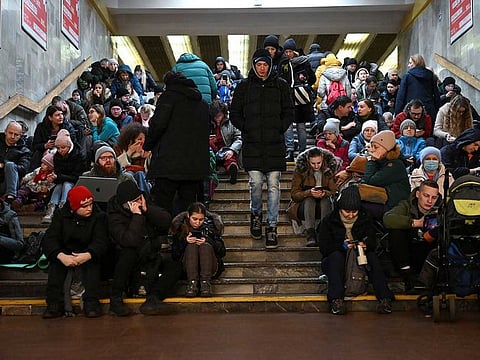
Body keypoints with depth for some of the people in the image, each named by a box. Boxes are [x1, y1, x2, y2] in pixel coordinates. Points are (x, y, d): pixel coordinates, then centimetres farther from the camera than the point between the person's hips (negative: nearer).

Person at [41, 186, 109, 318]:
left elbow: (101, 241, -21)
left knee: (92, 263, -33)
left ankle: (91, 302, -36)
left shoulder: (98, 216, -8)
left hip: (88, 254, -1)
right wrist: (61, 256, -40)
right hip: (65, 254, 1)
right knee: (56, 262, -29)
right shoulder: (61, 215, -5)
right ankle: (54, 303, -30)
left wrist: (88, 255, -45)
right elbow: (49, 239, -18)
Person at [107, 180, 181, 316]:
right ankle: (115, 300, -26)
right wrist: (137, 215, -31)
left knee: (175, 267, -15)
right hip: (129, 258, -5)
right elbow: (131, 241, -35)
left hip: (150, 255, 5)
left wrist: (147, 210, -23)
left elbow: (167, 221, -13)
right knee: (129, 253, -38)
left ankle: (152, 299, -26)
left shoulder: (146, 205, -3)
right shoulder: (115, 217, -19)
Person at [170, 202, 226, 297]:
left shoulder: (210, 226, 3)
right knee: (192, 246, -26)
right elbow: (175, 255, -1)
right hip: (188, 268, 0)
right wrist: (184, 241, -17)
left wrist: (208, 241, -18)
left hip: (210, 268, 0)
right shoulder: (180, 227, 3)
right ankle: (192, 283, -39)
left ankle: (205, 282, -38)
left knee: (205, 246, -27)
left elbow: (223, 252, -2)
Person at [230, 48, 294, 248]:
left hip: (275, 143, 0)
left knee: (273, 185, -2)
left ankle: (272, 226, 6)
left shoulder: (281, 85, 10)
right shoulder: (244, 86, 9)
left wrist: (280, 129, 0)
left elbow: (289, 112, 12)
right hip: (252, 144, 0)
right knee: (255, 182, -3)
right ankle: (255, 215, 25)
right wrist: (246, 129, 0)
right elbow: (234, 114, 11)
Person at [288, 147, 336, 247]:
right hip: (305, 206, 0)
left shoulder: (330, 168, -2)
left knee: (326, 200, -31)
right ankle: (310, 235, -45)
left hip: (325, 206, 1)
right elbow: (294, 194, -9)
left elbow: (335, 191, -5)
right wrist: (309, 193, -27)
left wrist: (325, 193, -27)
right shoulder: (300, 169, -5)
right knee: (309, 200, -33)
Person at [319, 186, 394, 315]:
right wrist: (341, 246, -29)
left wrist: (365, 244, -28)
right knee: (336, 255, -34)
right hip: (335, 262, -2)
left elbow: (373, 242, -3)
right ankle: (336, 299, -45)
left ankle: (385, 298, -36)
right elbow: (324, 247, -10)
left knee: (372, 256, -27)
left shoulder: (365, 220, 5)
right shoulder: (329, 221, -3)